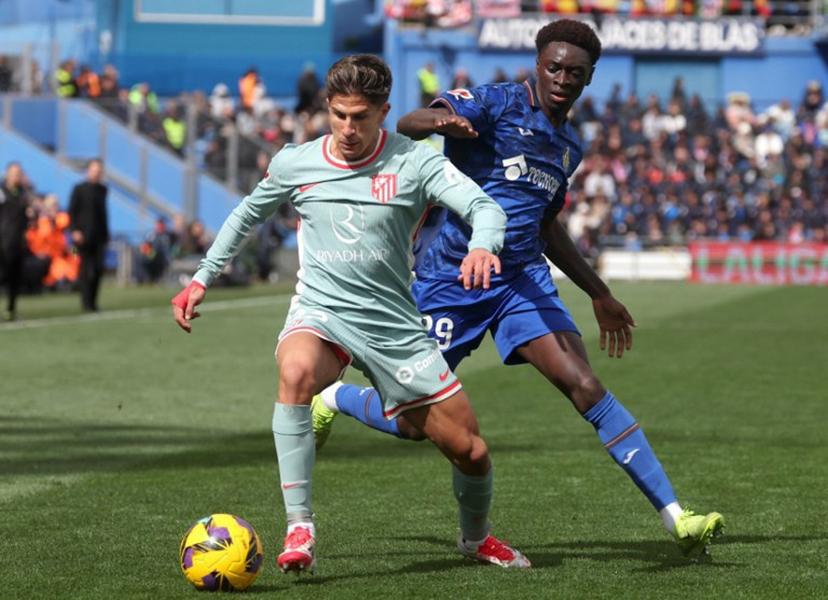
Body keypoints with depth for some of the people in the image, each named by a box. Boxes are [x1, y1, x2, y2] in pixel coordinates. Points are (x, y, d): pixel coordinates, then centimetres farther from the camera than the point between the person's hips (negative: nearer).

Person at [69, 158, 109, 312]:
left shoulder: (102, 189, 14)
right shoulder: (79, 189, -1)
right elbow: (72, 211, -3)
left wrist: (106, 233, 15)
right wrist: (75, 231, -13)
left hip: (98, 236, 4)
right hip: (84, 235, -4)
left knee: (99, 269, -1)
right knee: (86, 269, -4)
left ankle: (92, 301, 8)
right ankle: (87, 303, 1)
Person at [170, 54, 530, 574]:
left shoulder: (414, 162, -7)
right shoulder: (295, 164, 0)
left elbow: (486, 207, -20)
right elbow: (248, 215, 20)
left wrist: (481, 246, -42)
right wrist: (202, 278, 18)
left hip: (394, 325, 1)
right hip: (320, 315, -1)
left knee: (470, 450, 2)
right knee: (296, 371, -39)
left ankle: (475, 536, 38)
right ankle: (299, 531, -34)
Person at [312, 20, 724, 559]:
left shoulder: (569, 145, 15)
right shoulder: (496, 104, -7)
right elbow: (407, 124, -23)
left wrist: (600, 296, 30)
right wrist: (440, 120, -48)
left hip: (522, 280, 5)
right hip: (450, 277, -5)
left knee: (586, 387, -15)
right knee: (413, 423, 3)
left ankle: (676, 519, -20)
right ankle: (332, 399, 39)